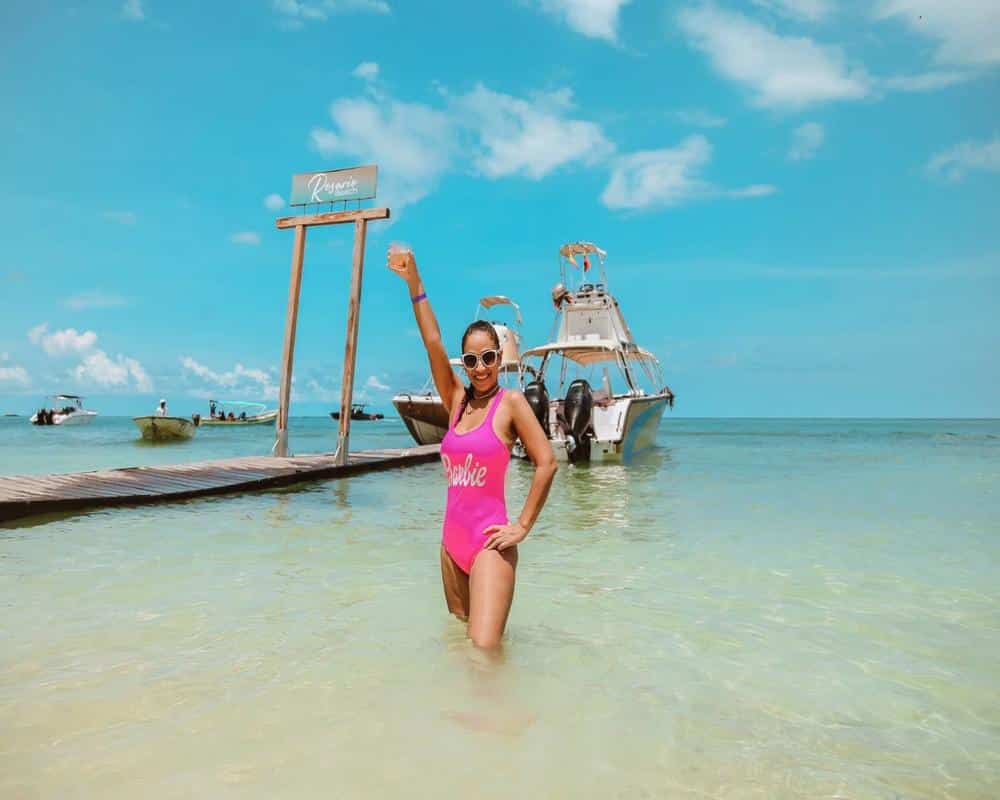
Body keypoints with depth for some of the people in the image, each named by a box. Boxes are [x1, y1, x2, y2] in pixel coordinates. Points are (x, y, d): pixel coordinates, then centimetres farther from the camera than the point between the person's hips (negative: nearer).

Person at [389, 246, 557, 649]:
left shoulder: (511, 402, -6)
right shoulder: (456, 400, 8)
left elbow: (546, 464, -9)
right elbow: (432, 341, 0)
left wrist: (522, 527, -8)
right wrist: (413, 281, -5)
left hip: (489, 542, -6)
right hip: (452, 540, 6)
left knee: (485, 647, -13)